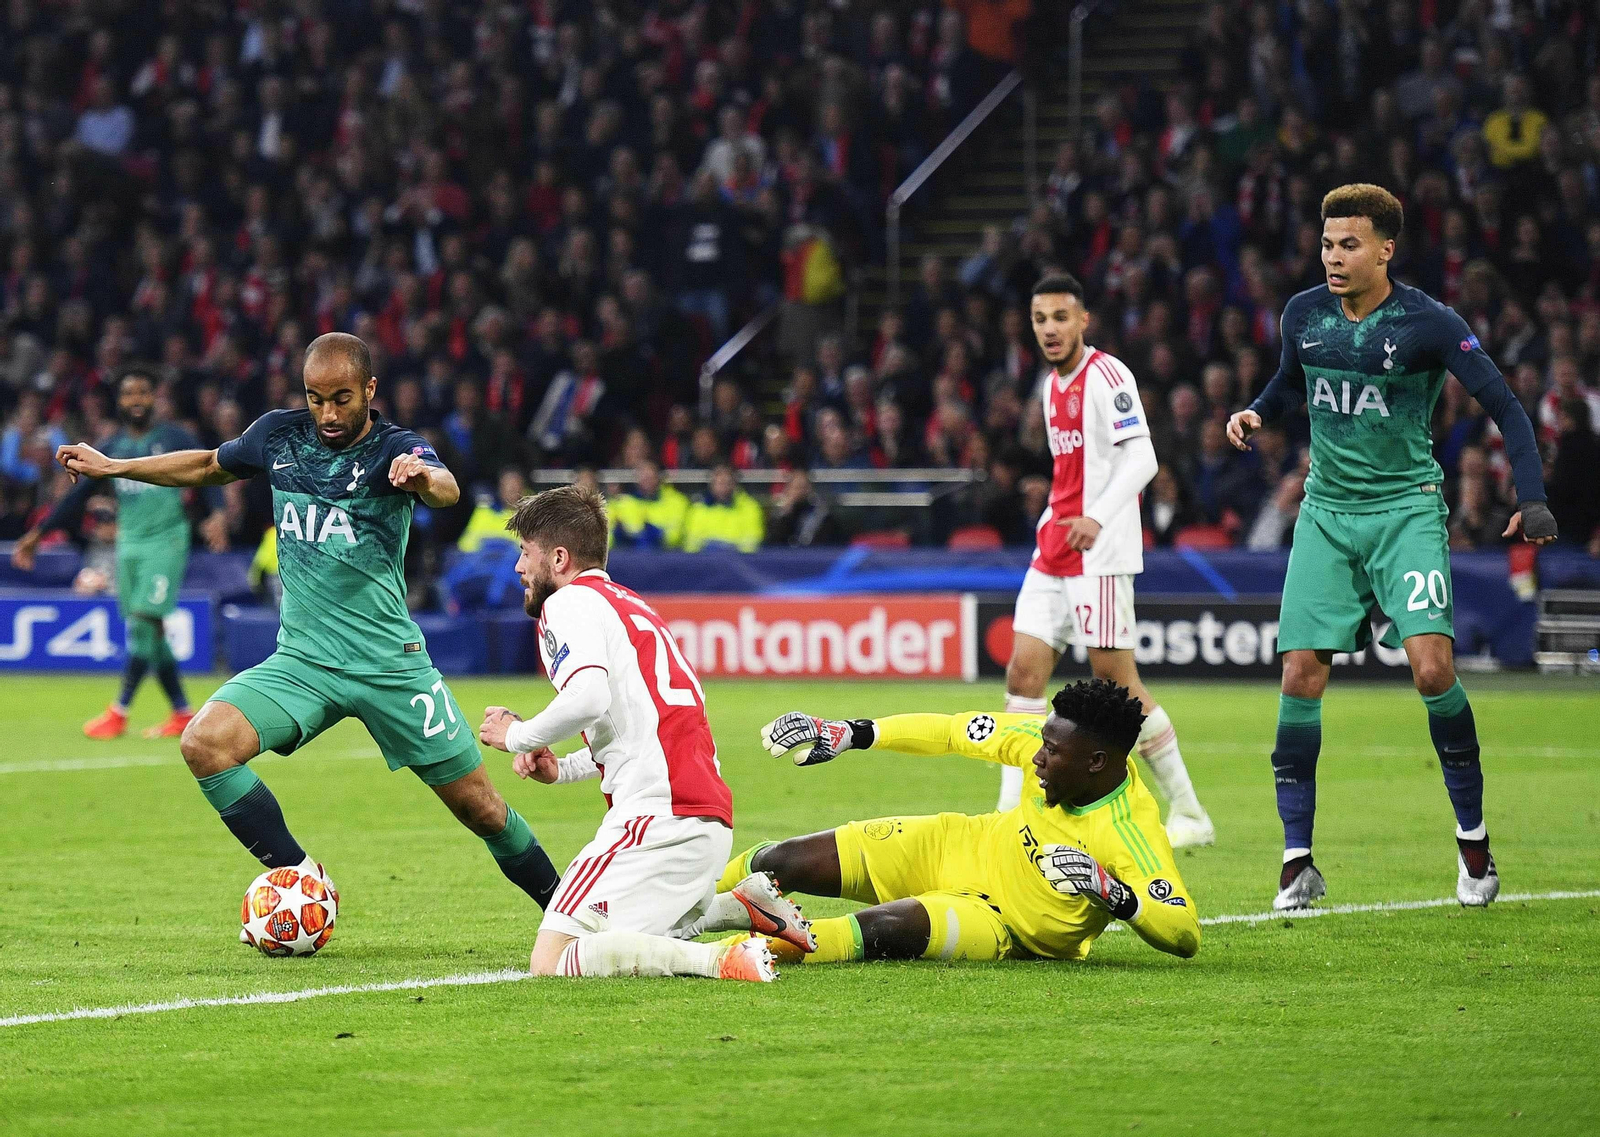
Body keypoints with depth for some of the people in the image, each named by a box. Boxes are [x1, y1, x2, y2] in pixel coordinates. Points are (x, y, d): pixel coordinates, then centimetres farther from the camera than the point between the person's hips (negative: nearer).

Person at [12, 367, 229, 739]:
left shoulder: (174, 438, -1)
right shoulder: (112, 447, 12)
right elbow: (78, 495, 15)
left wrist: (217, 513, -29)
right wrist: (38, 534, 12)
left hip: (167, 541, -5)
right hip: (128, 544, 5)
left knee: (144, 622, -14)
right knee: (150, 632, 3)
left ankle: (118, 713, -13)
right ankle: (182, 713, 10)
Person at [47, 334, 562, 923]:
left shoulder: (395, 450, -10)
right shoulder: (279, 434, 3)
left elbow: (446, 490, -33)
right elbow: (210, 466, 24)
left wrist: (424, 479, -56)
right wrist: (111, 466, 25)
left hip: (390, 665, -3)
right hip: (302, 659, 3)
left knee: (480, 808, 0)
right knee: (204, 742, -21)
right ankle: (299, 878, -8)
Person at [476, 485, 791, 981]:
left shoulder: (570, 602, -3)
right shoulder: (631, 605, 26)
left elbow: (588, 698, -22)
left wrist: (517, 735, -6)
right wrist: (560, 769, 21)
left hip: (657, 818, -10)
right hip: (712, 819, 10)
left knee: (551, 962, -13)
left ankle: (720, 959, -25)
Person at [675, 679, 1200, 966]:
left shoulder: (1133, 840, -30)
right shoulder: (1051, 741, -15)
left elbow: (1185, 934, -33)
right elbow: (956, 731, -3)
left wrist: (1110, 892, -44)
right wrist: (849, 734, -3)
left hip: (1001, 926, -6)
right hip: (959, 848, 6)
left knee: (880, 927, -37)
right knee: (778, 863, -2)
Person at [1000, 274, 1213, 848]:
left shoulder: (1106, 376, -11)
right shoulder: (1052, 386, 16)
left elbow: (1142, 458, -21)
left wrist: (1097, 517, -32)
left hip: (1098, 556, -8)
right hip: (1052, 555, 8)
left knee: (1118, 681, -6)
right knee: (1023, 672, -1)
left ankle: (1190, 815, 4)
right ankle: (1010, 819, -2)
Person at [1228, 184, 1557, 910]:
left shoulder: (1426, 323, -10)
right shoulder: (1304, 315, 4)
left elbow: (1504, 406, -7)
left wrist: (1532, 499, -17)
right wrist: (1255, 414, 3)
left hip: (1406, 509, -4)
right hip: (1326, 514, 4)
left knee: (1431, 666, -19)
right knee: (1301, 674, -6)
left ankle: (1472, 837, 0)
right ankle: (1298, 861, 1)